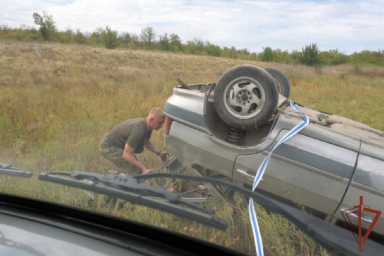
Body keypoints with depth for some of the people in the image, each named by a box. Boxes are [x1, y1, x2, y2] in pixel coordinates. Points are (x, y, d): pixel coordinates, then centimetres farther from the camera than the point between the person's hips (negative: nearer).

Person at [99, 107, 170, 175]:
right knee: (136, 171, -17)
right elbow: (126, 154, -31)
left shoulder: (148, 126, -5)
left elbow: (146, 142, 14)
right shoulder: (138, 131, -35)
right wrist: (143, 167, -33)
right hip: (108, 147, -10)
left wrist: (159, 153, 0)